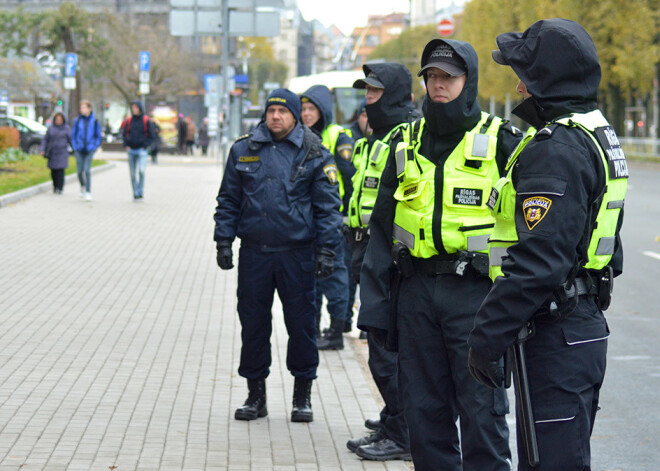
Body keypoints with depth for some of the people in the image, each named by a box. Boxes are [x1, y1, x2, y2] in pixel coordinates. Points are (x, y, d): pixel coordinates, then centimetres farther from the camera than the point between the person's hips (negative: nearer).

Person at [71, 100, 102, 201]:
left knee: (87, 170, -10)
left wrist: (95, 147, 0)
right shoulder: (77, 120, 3)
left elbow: (99, 136, 8)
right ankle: (82, 187, 31)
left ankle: (88, 192, -4)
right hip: (79, 150, 2)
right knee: (80, 171, 4)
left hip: (89, 150, -2)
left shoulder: (94, 121, 1)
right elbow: (73, 135, 10)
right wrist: (74, 147, 3)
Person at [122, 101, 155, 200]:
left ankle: (140, 191, -12)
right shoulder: (128, 121, 7)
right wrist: (126, 145, 2)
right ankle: (135, 193, 13)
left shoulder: (146, 120, -1)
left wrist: (145, 146, -7)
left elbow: (151, 135, 1)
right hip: (131, 150, 3)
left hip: (142, 150, -3)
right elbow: (124, 133, 14)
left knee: (141, 171, -18)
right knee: (133, 173, 5)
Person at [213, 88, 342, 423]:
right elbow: (228, 200, 12)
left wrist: (326, 250, -5)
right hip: (254, 252, 2)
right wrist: (223, 241, 5)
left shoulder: (314, 154, 0)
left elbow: (328, 205, 1)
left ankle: (303, 395, 16)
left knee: (301, 323, 3)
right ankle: (256, 394, 18)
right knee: (253, 323, 6)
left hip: (297, 253, -2)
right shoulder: (243, 150, 7)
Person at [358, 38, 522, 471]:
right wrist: (374, 303, 6)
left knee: (481, 409, -3)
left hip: (475, 291, -4)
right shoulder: (407, 143, 12)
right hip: (416, 287, 4)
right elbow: (383, 227, 13)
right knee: (424, 407, 9)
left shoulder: (499, 141, -1)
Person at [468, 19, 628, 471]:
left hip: (555, 337, -11)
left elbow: (538, 261, -26)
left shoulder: (556, 149, -19)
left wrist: (488, 336, -21)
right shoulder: (600, 137, 15)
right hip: (585, 326, 11)